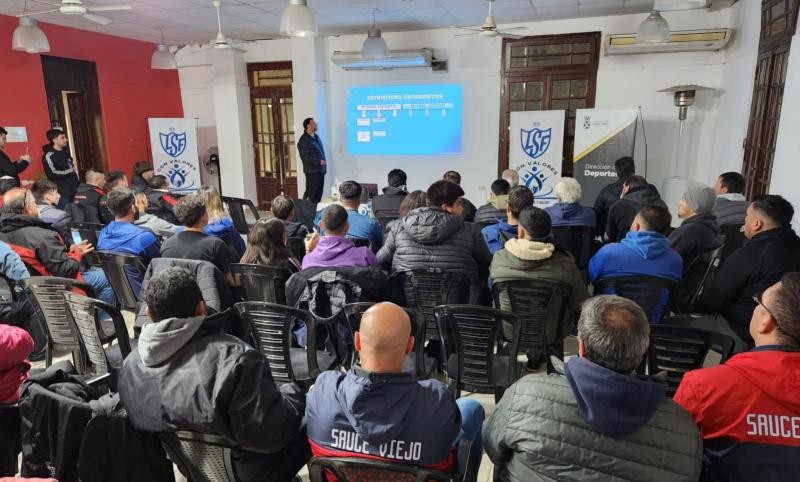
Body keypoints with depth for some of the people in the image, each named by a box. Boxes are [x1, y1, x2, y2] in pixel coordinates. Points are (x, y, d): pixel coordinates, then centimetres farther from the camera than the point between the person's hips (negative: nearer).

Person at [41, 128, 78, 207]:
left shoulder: (65, 153, 16)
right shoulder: (49, 156, -8)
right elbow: (53, 174, -19)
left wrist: (79, 185, 16)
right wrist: (70, 171, -10)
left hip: (73, 192, 7)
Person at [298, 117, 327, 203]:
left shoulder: (316, 136, 14)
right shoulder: (304, 140, -13)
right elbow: (305, 157, -20)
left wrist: (324, 163, 13)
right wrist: (319, 161, -21)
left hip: (320, 170, 8)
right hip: (312, 171, -8)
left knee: (319, 193, 12)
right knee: (311, 193, -5)